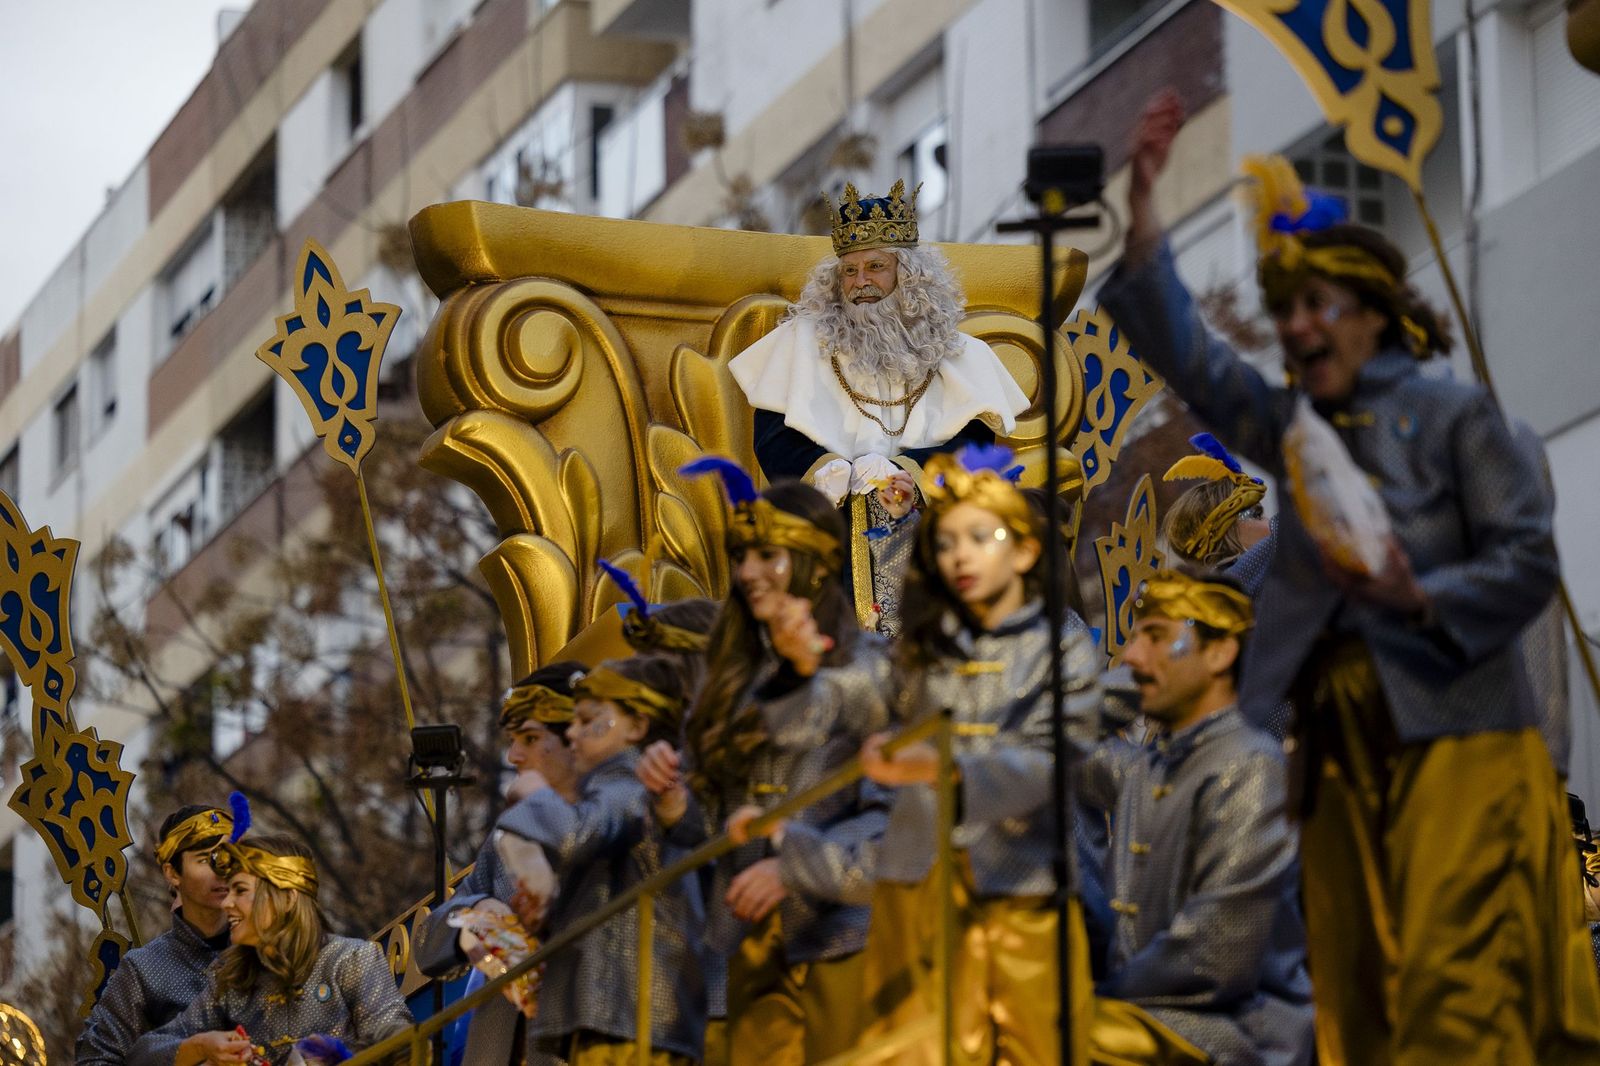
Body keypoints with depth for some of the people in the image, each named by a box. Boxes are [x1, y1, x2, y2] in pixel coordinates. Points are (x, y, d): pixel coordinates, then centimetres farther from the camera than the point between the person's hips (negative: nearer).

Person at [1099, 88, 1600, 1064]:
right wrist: (1144, 205, 2)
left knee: (1452, 985, -15)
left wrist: (1421, 598, -21)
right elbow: (1186, 355, 9)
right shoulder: (1292, 425, 16)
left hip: (1452, 736, -6)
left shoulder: (1455, 417, -1)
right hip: (1343, 750, 6)